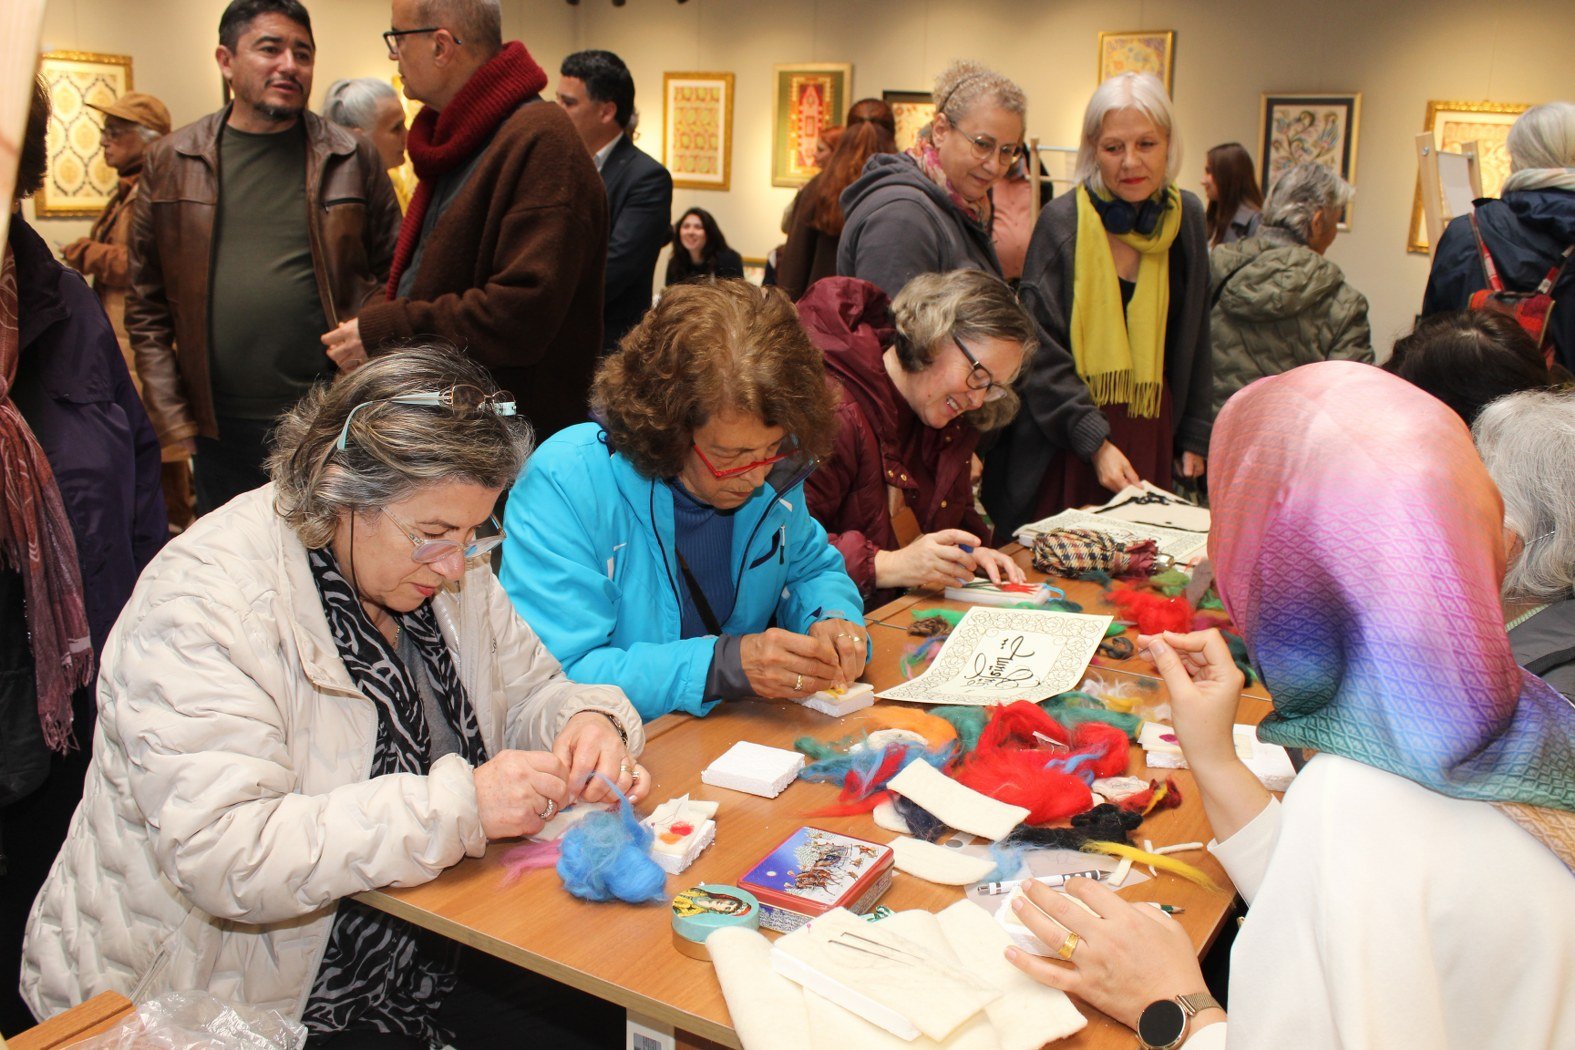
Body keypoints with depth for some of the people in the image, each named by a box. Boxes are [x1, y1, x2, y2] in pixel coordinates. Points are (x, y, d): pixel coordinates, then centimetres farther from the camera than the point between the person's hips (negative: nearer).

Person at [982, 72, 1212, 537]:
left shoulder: (1186, 219, 6)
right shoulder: (1062, 221, -9)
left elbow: (1193, 341, 16)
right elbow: (1042, 354, -12)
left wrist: (1194, 436, 15)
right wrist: (1095, 442, -18)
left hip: (1151, 437, 4)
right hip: (1064, 445, -4)